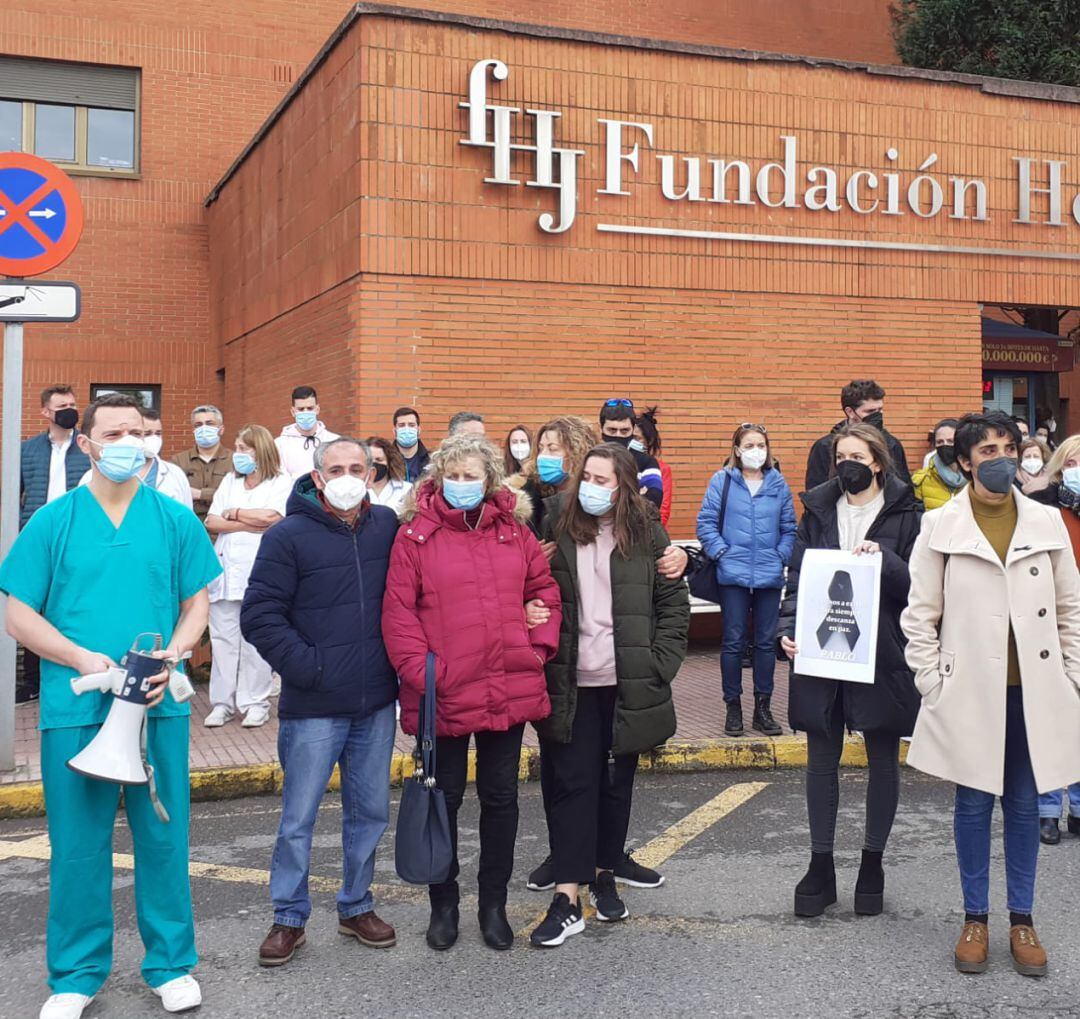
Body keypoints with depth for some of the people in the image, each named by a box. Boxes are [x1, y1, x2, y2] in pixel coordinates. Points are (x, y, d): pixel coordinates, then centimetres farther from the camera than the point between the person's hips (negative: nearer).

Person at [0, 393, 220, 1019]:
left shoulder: (176, 520, 5)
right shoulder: (53, 522, 2)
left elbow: (196, 605, 8)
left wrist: (171, 657, -12)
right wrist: (85, 659, -13)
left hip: (159, 705, 1)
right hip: (75, 707, -1)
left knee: (164, 836, 8)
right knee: (78, 843, 7)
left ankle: (172, 964, 25)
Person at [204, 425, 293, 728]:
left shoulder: (281, 482, 3)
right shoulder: (230, 481, 18)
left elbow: (272, 518, -13)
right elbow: (211, 522, 8)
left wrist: (233, 513, 1)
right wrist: (250, 524, -6)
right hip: (226, 568, 5)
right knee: (222, 637, 3)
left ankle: (256, 702, 7)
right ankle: (222, 701, 11)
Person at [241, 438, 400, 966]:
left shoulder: (388, 527, 5)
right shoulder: (289, 536, -7)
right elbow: (259, 615, -10)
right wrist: (305, 666, -15)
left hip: (377, 704, 4)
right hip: (313, 706, -4)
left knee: (370, 812, 13)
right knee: (299, 817, 3)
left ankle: (357, 906, 30)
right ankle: (289, 917, 19)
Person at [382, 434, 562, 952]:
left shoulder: (514, 531, 6)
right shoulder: (415, 534, -4)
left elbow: (544, 590, 12)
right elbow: (398, 611, -8)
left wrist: (539, 647, 0)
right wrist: (419, 671, -15)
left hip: (509, 690, 3)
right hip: (443, 695, -3)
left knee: (501, 796, 13)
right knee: (445, 797, 11)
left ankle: (494, 903, 29)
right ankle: (443, 904, 29)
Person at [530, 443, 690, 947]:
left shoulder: (646, 535, 1)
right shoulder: (558, 529, 1)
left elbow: (674, 604, 3)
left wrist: (659, 665, -5)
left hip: (627, 684, 1)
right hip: (571, 683, -1)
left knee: (617, 782, 12)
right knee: (572, 784, -1)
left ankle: (604, 875, 30)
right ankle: (567, 898, 2)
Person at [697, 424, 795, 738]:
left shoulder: (778, 484, 6)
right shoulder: (722, 481, -1)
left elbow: (789, 528, 11)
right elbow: (706, 523, -1)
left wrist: (782, 557, -1)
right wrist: (722, 553, -8)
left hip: (770, 576, 2)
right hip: (733, 574, -2)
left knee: (766, 642, 7)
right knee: (733, 642, 3)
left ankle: (763, 708, 18)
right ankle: (733, 708, 14)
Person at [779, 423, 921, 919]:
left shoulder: (904, 513, -2)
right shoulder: (818, 509, 6)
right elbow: (798, 575, 5)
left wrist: (884, 558, -23)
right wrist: (788, 628, -9)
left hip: (882, 654, -2)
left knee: (883, 758, 10)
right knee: (822, 757, 7)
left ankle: (873, 863, 26)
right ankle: (820, 865, 19)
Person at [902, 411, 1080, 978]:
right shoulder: (940, 526, -1)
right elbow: (920, 614, 1)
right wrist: (932, 683, -4)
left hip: (1032, 691, 2)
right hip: (970, 692, -2)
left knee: (1025, 805, 10)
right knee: (973, 804, 8)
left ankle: (1021, 920, 23)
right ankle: (975, 918, 22)